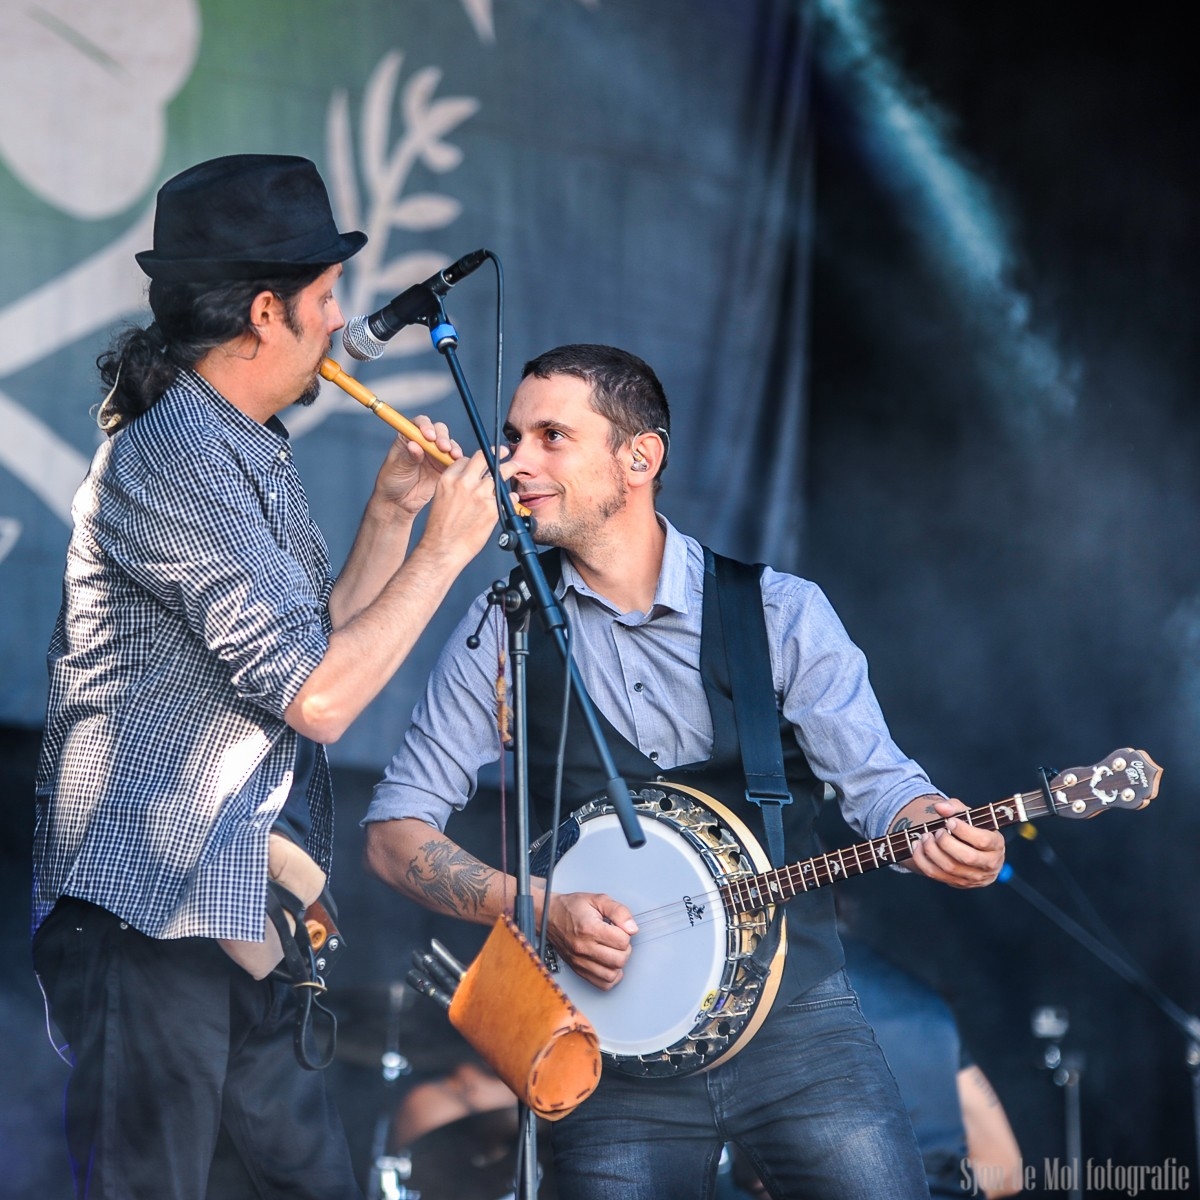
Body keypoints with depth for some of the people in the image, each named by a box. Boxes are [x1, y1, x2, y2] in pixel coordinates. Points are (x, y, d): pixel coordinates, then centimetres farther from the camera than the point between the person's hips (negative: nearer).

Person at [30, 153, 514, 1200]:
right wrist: (444, 550, -11)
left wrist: (392, 511, 11)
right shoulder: (173, 457, -16)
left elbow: (323, 645, 22)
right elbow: (318, 698, -21)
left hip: (243, 923, 10)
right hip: (150, 914, -10)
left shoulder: (250, 453, 17)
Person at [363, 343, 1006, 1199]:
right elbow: (395, 832, 2)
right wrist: (540, 907, -13)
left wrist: (935, 834, -25)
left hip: (797, 1021, 0)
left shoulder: (782, 613, 2)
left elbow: (876, 782, -2)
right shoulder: (503, 633, 4)